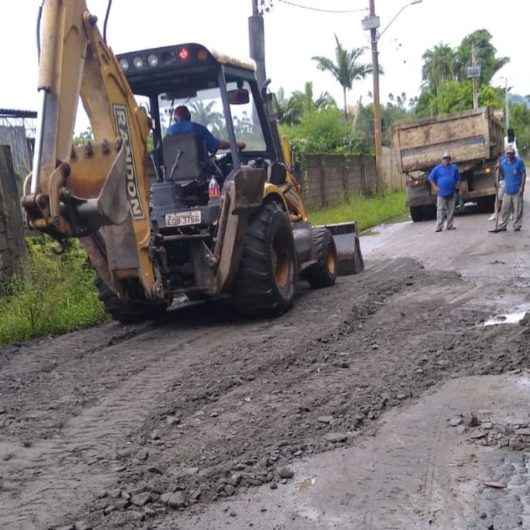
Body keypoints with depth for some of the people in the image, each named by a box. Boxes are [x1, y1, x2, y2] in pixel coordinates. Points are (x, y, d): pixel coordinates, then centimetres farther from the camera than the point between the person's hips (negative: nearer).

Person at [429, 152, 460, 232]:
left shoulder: (454, 168, 10)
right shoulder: (438, 168, 2)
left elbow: (458, 178, 19)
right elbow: (431, 178, 6)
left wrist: (456, 186, 6)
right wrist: (435, 187, -1)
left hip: (452, 193, 3)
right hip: (441, 193, -3)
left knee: (451, 210, 5)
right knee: (440, 210, -7)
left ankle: (450, 225, 12)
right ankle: (439, 226, -7)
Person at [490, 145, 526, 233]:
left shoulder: (519, 161, -6)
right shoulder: (503, 162, 7)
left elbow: (523, 174, -5)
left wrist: (522, 187, -12)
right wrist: (499, 168, -4)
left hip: (517, 190, -4)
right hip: (507, 190, 4)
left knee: (517, 210, 1)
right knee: (505, 209, 6)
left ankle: (517, 226, 9)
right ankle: (502, 226, 12)